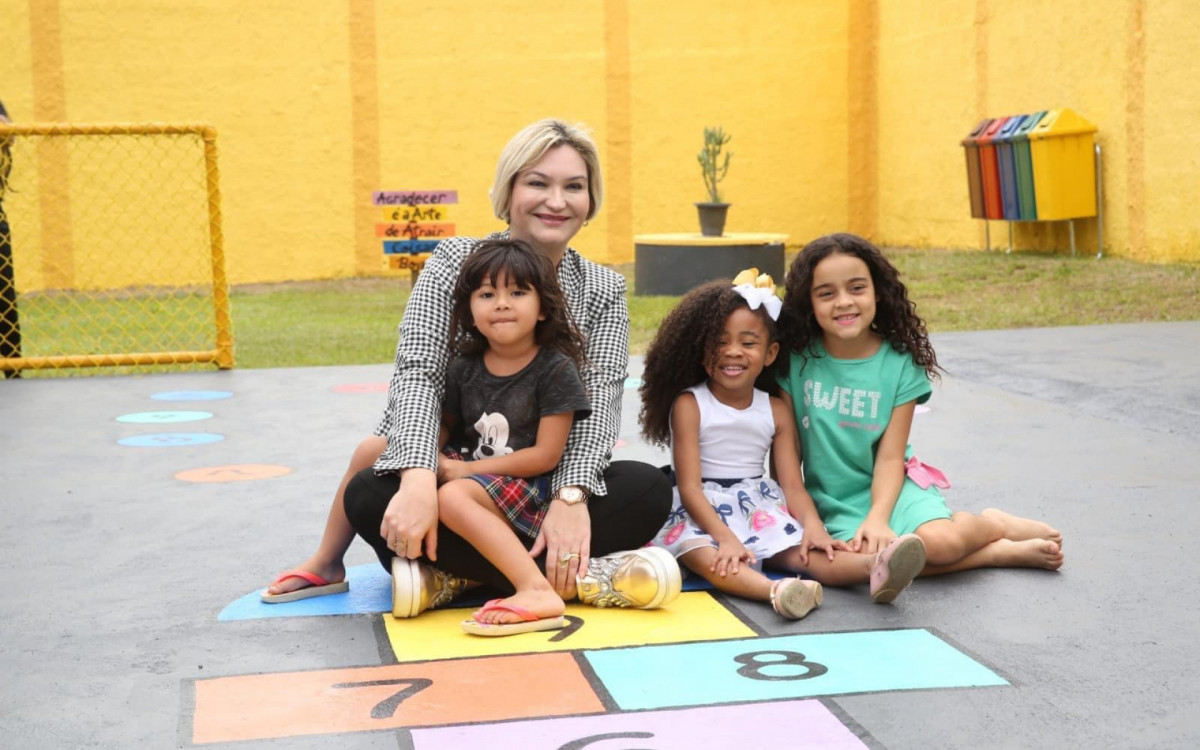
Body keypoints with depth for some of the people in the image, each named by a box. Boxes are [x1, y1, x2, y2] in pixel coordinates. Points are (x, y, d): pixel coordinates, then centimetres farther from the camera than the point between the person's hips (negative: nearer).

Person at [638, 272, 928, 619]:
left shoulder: (776, 411, 7)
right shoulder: (689, 405, -5)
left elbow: (792, 485, 1)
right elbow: (689, 487, -11)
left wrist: (813, 524, -21)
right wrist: (725, 537, -26)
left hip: (762, 512, 4)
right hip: (703, 514, -4)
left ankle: (874, 566, -52)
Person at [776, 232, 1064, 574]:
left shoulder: (900, 363, -6)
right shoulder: (795, 358, -5)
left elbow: (890, 457, -8)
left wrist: (878, 518, -22)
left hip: (888, 487, -1)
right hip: (834, 503, 1)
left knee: (940, 542, -31)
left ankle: (993, 523, 7)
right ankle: (1003, 552, -11)